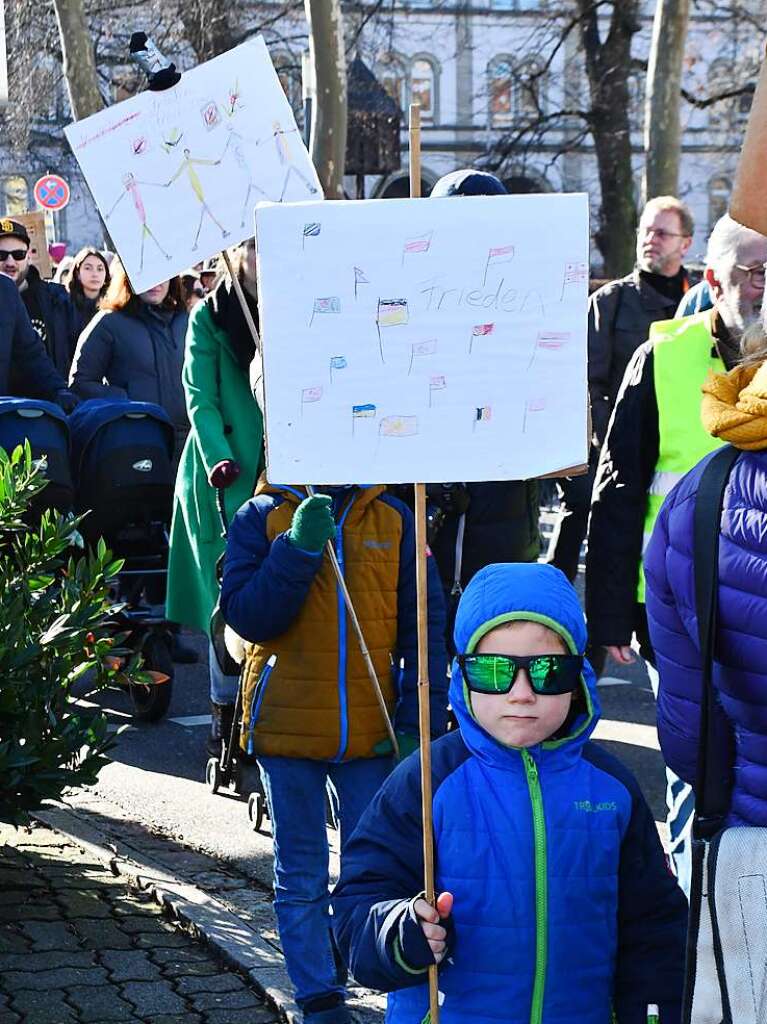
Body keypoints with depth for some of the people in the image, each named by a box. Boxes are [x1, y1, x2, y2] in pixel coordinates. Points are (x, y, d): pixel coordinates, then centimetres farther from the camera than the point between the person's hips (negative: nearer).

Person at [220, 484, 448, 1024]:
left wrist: (418, 720, -3)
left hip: (372, 731, 1)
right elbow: (244, 615, -12)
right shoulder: (262, 518, -2)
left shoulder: (395, 520, 0)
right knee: (302, 874, 9)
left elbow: (423, 628, 2)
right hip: (286, 726, -1)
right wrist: (298, 548, -22)